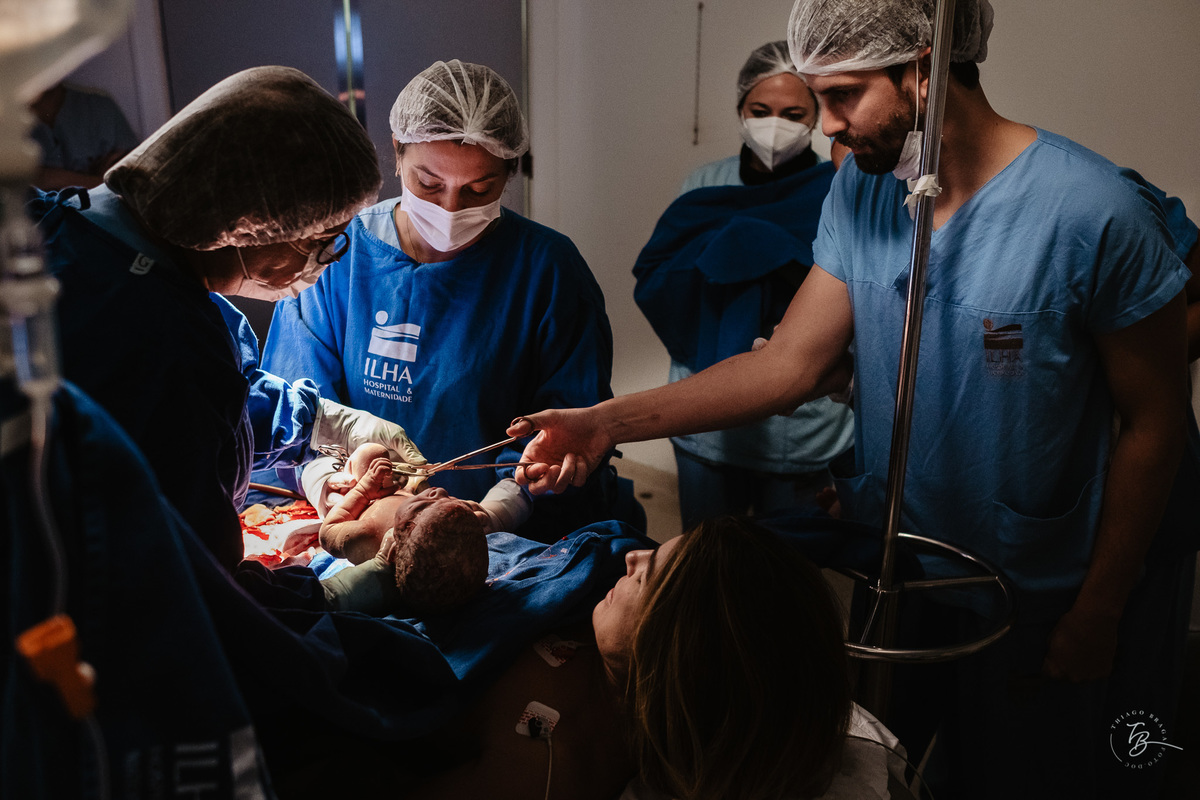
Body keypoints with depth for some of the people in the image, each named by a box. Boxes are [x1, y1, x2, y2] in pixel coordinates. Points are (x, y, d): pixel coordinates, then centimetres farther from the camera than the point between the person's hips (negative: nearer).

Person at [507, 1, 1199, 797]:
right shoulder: (861, 188, -5)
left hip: (1047, 599, -4)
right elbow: (790, 363, -7)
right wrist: (609, 421, -16)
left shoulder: (1095, 214, -22)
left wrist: (1098, 613, -10)